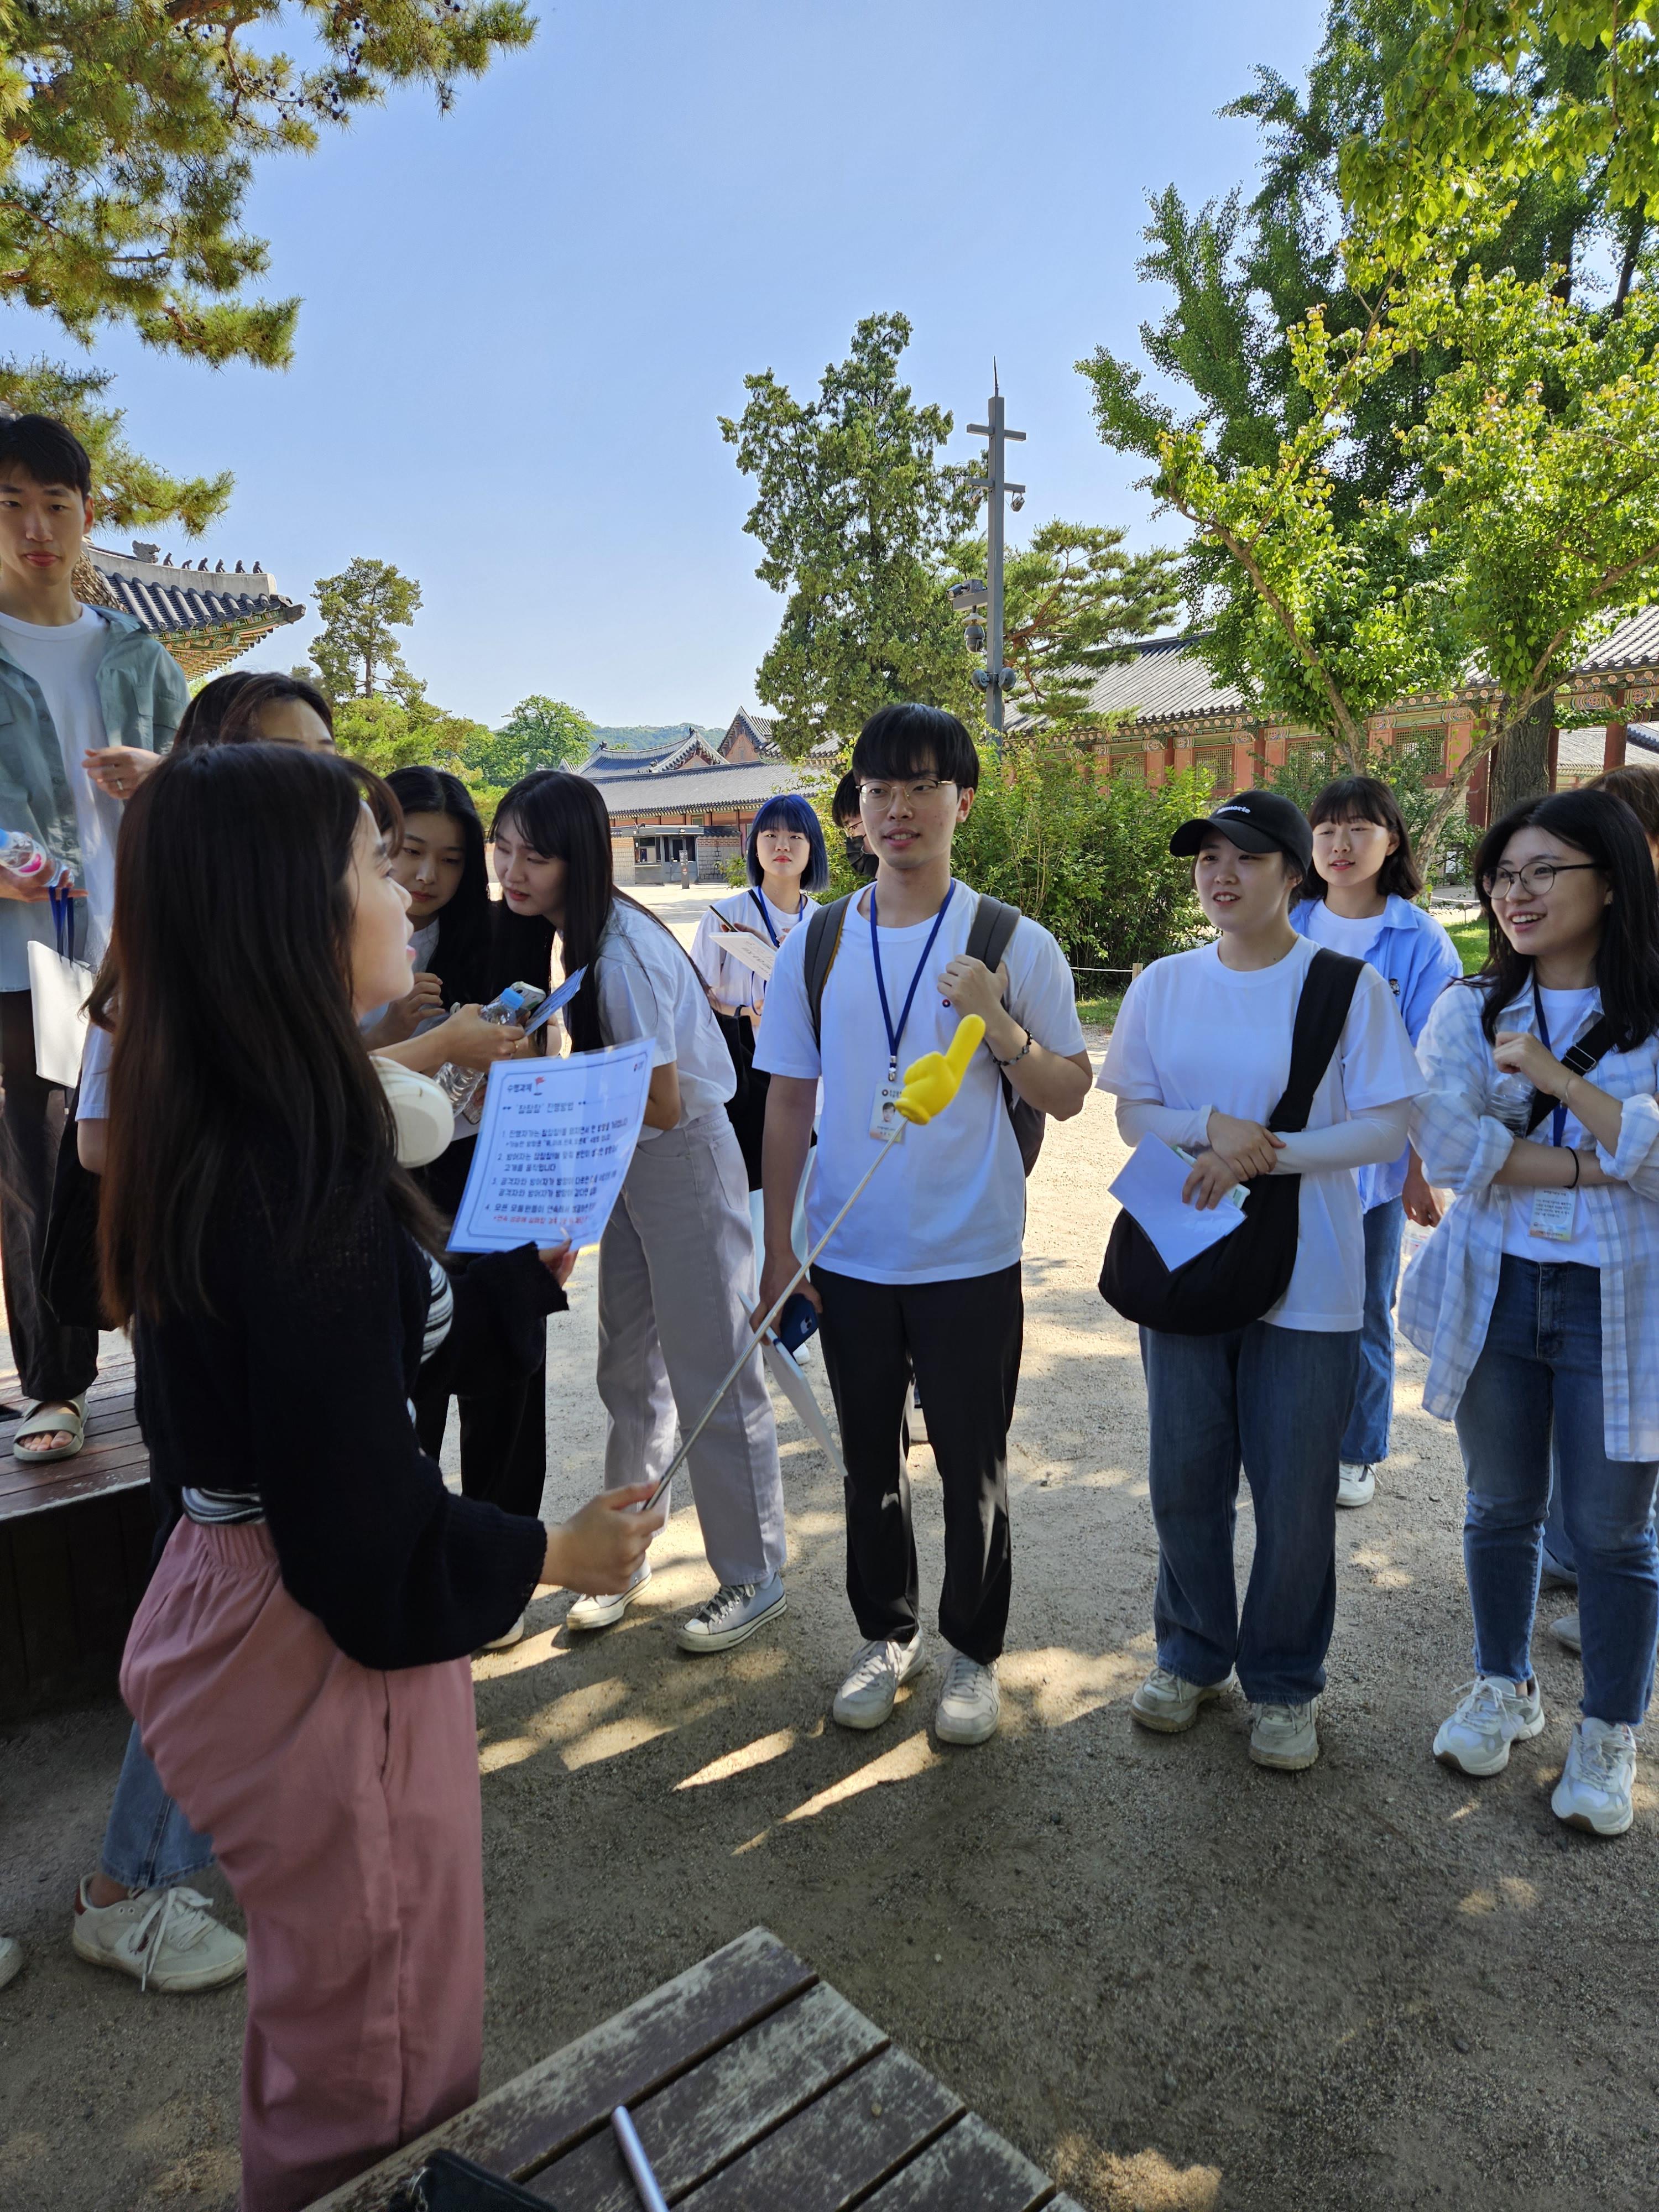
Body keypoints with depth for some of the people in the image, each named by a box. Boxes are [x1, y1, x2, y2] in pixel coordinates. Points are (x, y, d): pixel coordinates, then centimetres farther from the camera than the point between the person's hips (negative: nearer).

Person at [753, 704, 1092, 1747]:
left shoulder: (1016, 945, -5)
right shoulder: (815, 945, 2)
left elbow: (1070, 1095, -2)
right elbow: (789, 1101, 6)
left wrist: (999, 1022, -20)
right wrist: (778, 1247, 4)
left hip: (970, 1260, -2)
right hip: (850, 1258, 3)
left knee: (974, 1468, 11)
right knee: (870, 1460, 17)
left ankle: (974, 1654, 33)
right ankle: (887, 1637, 38)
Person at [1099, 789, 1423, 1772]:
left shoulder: (1348, 985, -7)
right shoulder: (1164, 984, 4)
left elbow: (1388, 1129, -9)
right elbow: (1131, 1113, 2)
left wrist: (1260, 1154, -20)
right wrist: (1211, 1125, -17)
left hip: (1307, 1279, -3)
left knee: (1295, 1493, 7)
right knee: (1185, 1479, 13)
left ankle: (1285, 1681, 30)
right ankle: (1192, 1654, 35)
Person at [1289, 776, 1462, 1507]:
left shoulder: (1420, 941, -6)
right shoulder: (1288, 931, 2)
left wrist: (1423, 1169, -8)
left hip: (1373, 1159, -2)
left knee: (1365, 1310, 10)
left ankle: (1356, 1452, 28)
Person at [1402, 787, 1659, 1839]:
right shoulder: (1470, 1011, 1)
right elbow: (1443, 1142, -14)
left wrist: (1558, 1078, -22)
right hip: (1495, 1293, 3)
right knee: (1503, 1510, 17)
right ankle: (1505, 1687, 39)